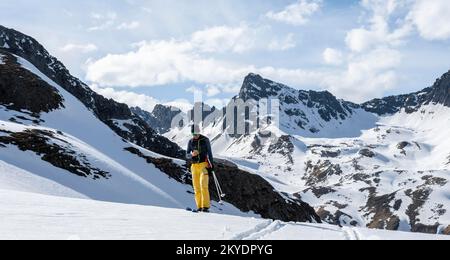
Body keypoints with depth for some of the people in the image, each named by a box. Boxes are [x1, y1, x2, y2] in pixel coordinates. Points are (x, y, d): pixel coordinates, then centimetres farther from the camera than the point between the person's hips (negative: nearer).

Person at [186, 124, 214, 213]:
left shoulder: (205, 140, 0)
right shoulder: (190, 142, 10)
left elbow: (209, 153, 4)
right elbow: (187, 155, 10)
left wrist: (211, 164, -1)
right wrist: (192, 154, -13)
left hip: (204, 165, -4)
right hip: (194, 166, 4)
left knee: (203, 185, -15)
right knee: (196, 187, 2)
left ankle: (206, 206, -15)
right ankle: (199, 207, 5)